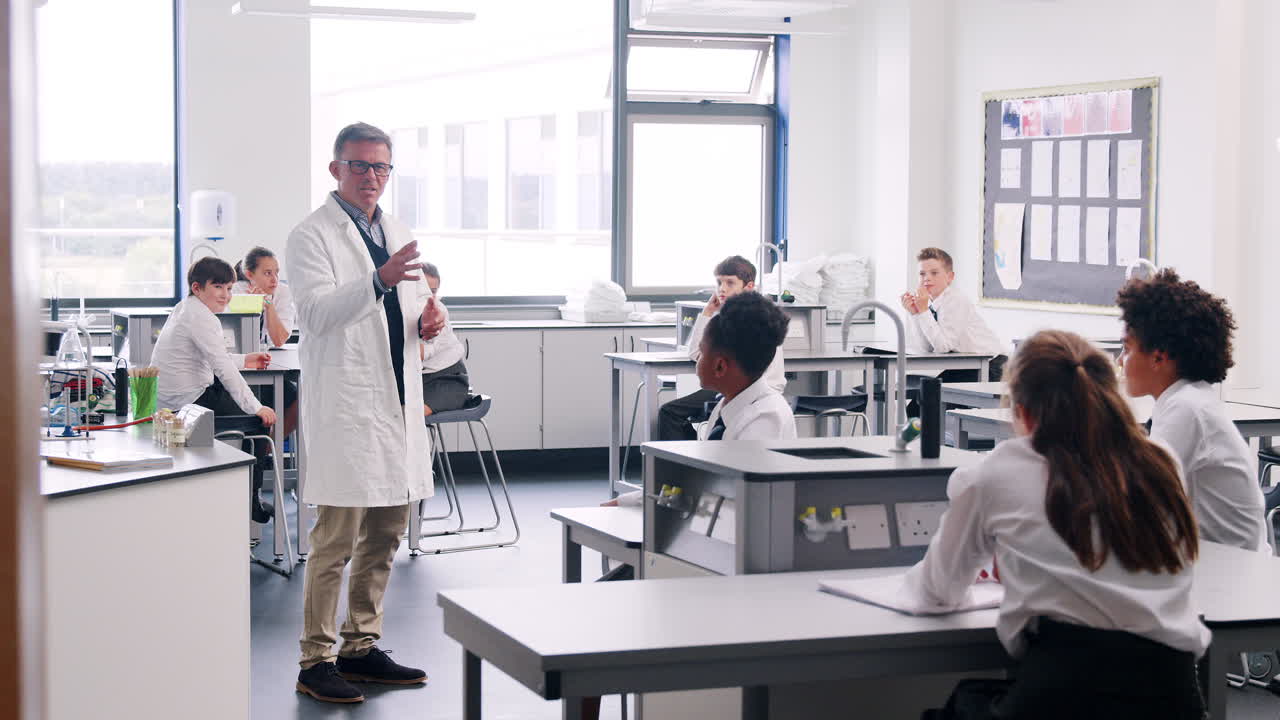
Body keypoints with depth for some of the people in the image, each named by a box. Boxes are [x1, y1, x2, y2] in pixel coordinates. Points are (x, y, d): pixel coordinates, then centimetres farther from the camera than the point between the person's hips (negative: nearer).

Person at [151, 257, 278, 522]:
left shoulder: (185, 308, 15)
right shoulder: (201, 317, -18)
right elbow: (223, 368, -24)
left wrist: (244, 360, 20)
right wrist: (256, 408, -22)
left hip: (170, 399, 11)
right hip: (189, 400, -11)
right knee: (262, 419, -7)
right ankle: (249, 502, 1)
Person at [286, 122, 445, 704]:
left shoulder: (398, 234, 18)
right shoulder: (312, 235, -5)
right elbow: (316, 312, -19)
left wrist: (428, 321, 3)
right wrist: (378, 281, -33)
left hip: (398, 404, 8)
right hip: (345, 406, -8)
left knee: (386, 534, 12)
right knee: (337, 537, -8)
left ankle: (362, 647, 23)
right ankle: (316, 661, 0)